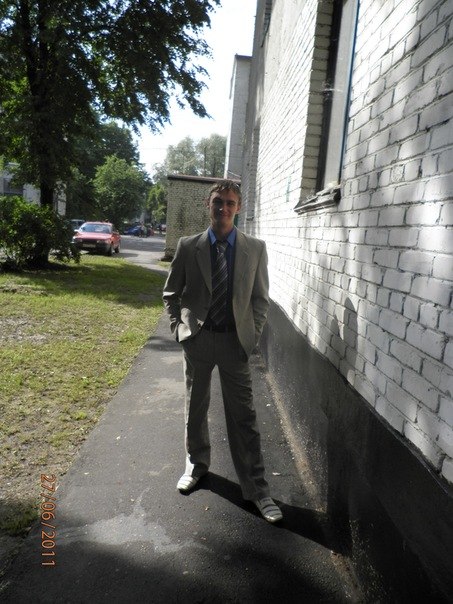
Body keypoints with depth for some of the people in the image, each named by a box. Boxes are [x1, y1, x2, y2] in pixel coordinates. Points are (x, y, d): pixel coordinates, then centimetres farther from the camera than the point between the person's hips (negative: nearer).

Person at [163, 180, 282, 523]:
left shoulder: (255, 249, 0)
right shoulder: (188, 246, 0)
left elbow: (261, 298, 5)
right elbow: (171, 293, 10)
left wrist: (253, 337, -2)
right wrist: (179, 327, 2)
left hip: (235, 341, -1)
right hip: (196, 339, 1)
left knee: (244, 416, 3)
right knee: (195, 407, 16)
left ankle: (256, 488, 15)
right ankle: (197, 464, 40)